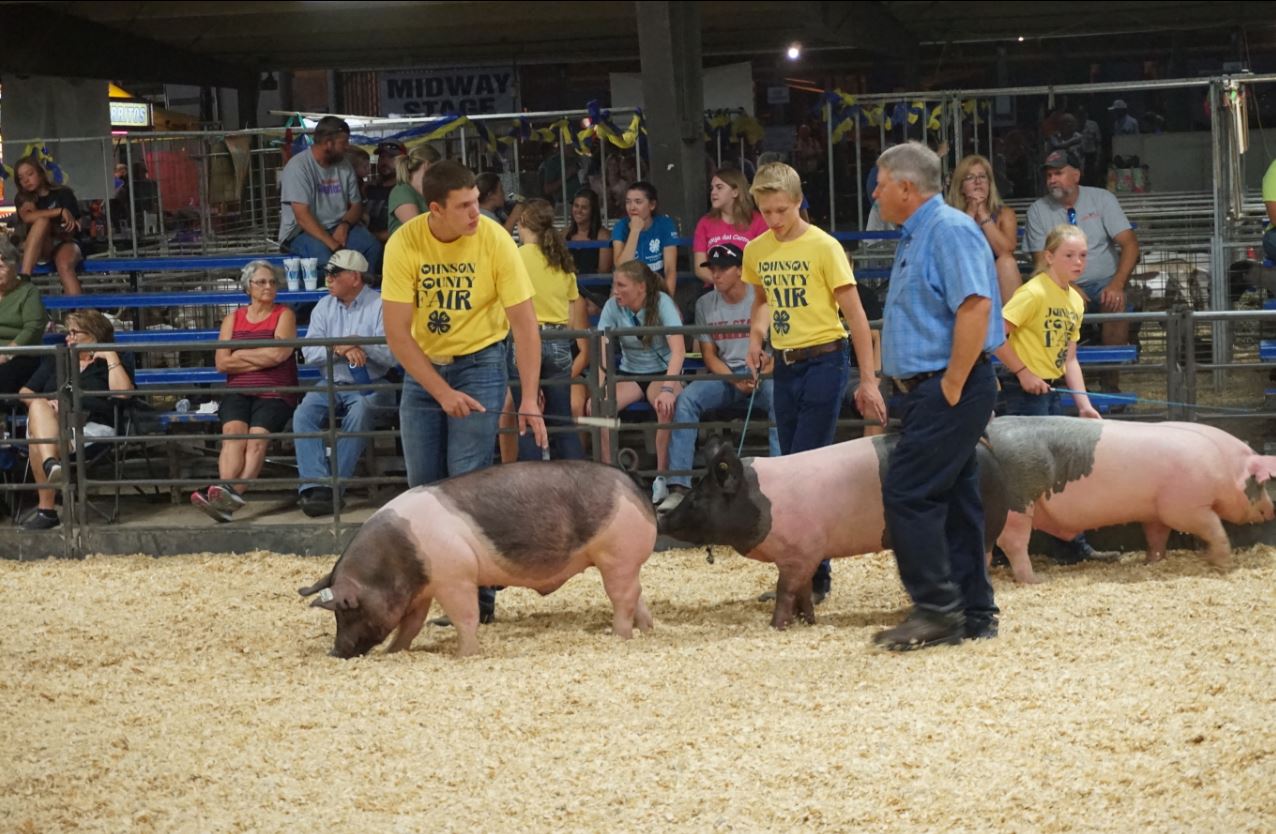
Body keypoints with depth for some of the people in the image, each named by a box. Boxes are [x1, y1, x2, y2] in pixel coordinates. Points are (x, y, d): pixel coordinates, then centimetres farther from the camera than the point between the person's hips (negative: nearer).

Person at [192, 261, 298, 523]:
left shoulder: (284, 315, 11)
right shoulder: (233, 319, 20)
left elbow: (278, 354, -6)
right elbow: (222, 363, 7)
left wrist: (239, 355, 3)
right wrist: (262, 360, -1)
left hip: (274, 394, -2)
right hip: (238, 391, 2)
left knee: (256, 439, -30)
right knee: (233, 433, -29)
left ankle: (232, 493, -50)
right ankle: (228, 499, -48)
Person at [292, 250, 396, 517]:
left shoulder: (380, 306, -1)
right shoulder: (324, 307, 13)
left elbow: (392, 355, -10)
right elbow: (309, 352, 1)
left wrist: (360, 345, -20)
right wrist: (341, 349, -15)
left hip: (370, 385, -4)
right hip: (331, 385, 4)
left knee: (359, 413, -36)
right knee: (303, 414, -24)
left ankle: (333, 485, -35)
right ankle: (314, 486, -36)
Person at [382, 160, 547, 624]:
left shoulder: (494, 240, -18)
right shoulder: (405, 244, -16)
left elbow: (524, 325, -14)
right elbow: (397, 333, -13)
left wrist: (529, 399, -21)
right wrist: (442, 393, -18)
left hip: (478, 362, -2)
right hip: (422, 365, 2)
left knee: (468, 481, -12)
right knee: (423, 485, 3)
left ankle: (478, 595, -6)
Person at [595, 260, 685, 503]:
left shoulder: (662, 303, -16)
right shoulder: (613, 307, -7)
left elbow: (678, 350, -25)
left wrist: (667, 389, -39)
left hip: (662, 371, -3)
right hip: (629, 374, 3)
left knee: (667, 406, -37)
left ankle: (662, 478, -23)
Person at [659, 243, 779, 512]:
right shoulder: (706, 304, 9)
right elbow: (709, 354, 8)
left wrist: (762, 374, -22)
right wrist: (735, 381, -10)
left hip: (762, 375, -3)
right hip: (724, 376, 3)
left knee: (779, 399, -35)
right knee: (686, 399, -23)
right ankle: (679, 485, -28)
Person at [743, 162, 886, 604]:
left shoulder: (823, 247, -11)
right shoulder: (756, 251, 6)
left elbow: (854, 314, -11)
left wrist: (867, 380, -14)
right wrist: (756, 336, 5)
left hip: (824, 360, -6)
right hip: (785, 365, 6)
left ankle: (813, 574, -7)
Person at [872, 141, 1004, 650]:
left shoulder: (949, 231, -14)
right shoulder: (917, 237, 18)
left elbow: (975, 308, -24)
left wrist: (952, 386, -22)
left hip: (950, 389, -10)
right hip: (931, 391, 10)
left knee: (906, 494, -12)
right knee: (952, 499, 11)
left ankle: (937, 610, -8)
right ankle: (973, 615, 15)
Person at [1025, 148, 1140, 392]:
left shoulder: (1101, 199, 4)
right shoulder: (1038, 211, 4)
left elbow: (1129, 244, -3)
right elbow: (1042, 263, -1)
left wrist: (1117, 284, -20)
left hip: (1103, 282, 0)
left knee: (1117, 304, -34)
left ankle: (1109, 381, -23)